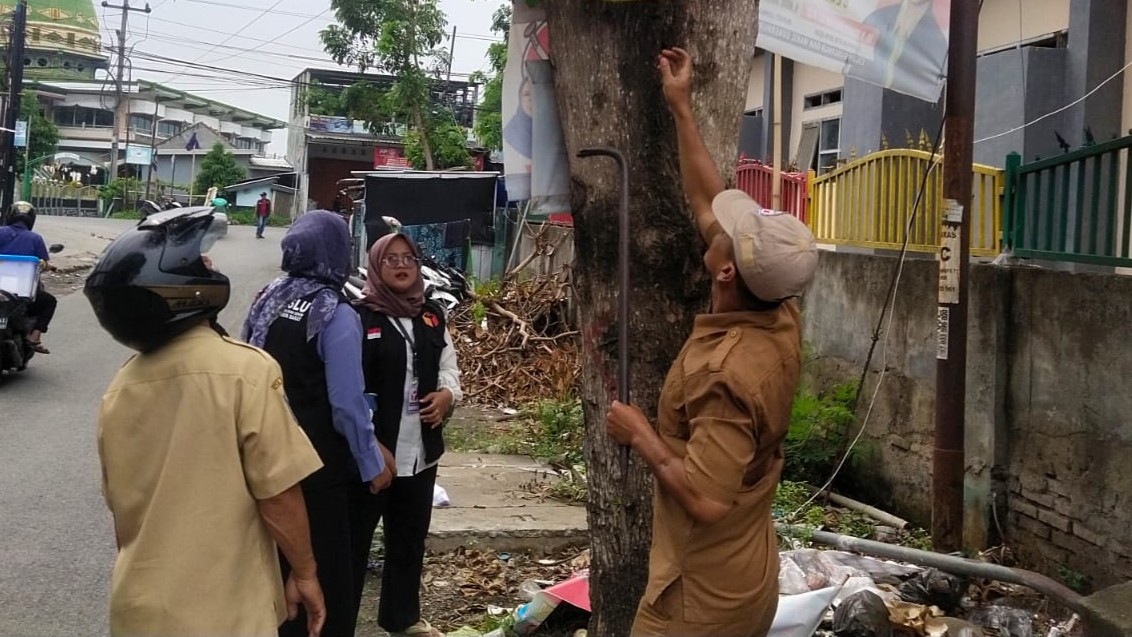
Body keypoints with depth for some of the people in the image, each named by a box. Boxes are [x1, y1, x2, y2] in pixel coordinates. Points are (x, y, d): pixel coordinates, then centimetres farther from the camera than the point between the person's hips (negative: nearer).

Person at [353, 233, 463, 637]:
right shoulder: (358, 316, -9)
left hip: (420, 450, 6)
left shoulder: (432, 318, 11)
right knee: (353, 538, 2)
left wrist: (447, 395, -4)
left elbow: (448, 367, 18)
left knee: (410, 538, 19)